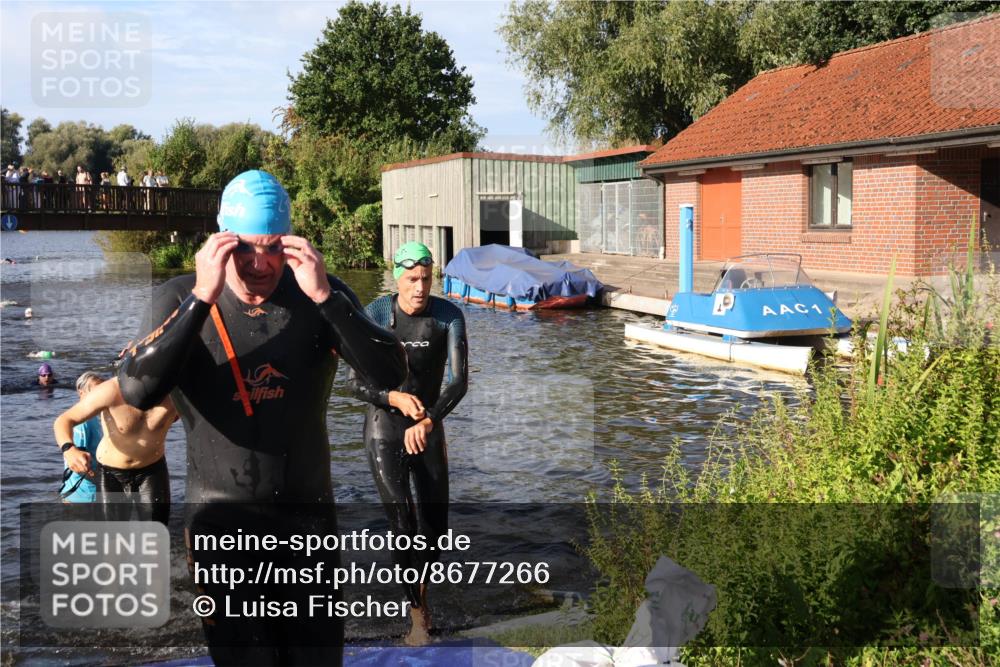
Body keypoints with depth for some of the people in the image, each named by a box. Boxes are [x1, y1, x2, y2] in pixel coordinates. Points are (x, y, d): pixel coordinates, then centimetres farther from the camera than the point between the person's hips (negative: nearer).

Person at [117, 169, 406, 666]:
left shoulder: (321, 294, -5)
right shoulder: (181, 298, -8)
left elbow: (389, 375, -17)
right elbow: (138, 392, -23)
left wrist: (323, 295, -27)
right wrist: (202, 298, -29)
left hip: (310, 514, 2)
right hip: (223, 520, -1)